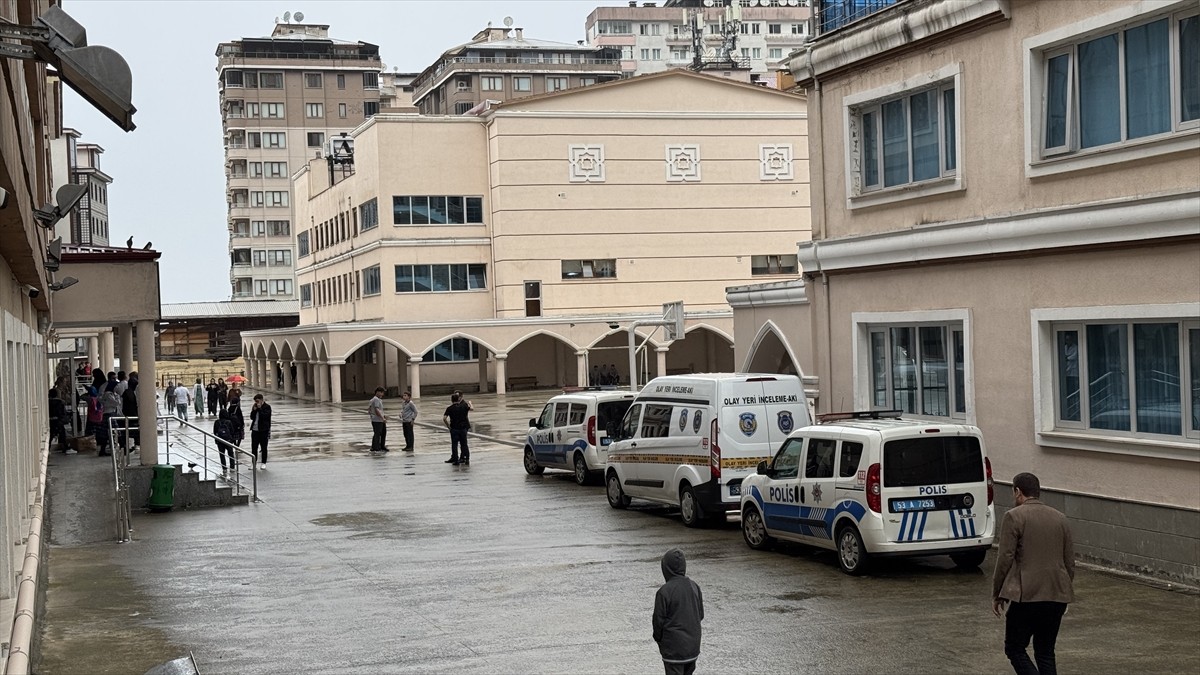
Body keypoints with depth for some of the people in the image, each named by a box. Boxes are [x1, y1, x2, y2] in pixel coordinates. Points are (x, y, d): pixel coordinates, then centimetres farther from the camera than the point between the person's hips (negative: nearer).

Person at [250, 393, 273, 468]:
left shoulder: (267, 407, -7)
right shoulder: (255, 406, 10)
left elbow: (265, 416, -19)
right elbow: (252, 417, 7)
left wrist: (259, 408, -17)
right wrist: (254, 410, -7)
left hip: (263, 430, -5)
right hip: (255, 429, 5)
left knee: (263, 447, 5)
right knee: (254, 447, 5)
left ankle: (263, 463, 14)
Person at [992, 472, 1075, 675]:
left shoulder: (1014, 517, -6)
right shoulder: (1060, 518, 11)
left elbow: (1005, 559, -8)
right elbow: (1070, 562, 15)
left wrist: (997, 595, 1)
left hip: (1027, 596, -6)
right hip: (1057, 596, 6)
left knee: (1015, 649, 4)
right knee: (1046, 652, 14)